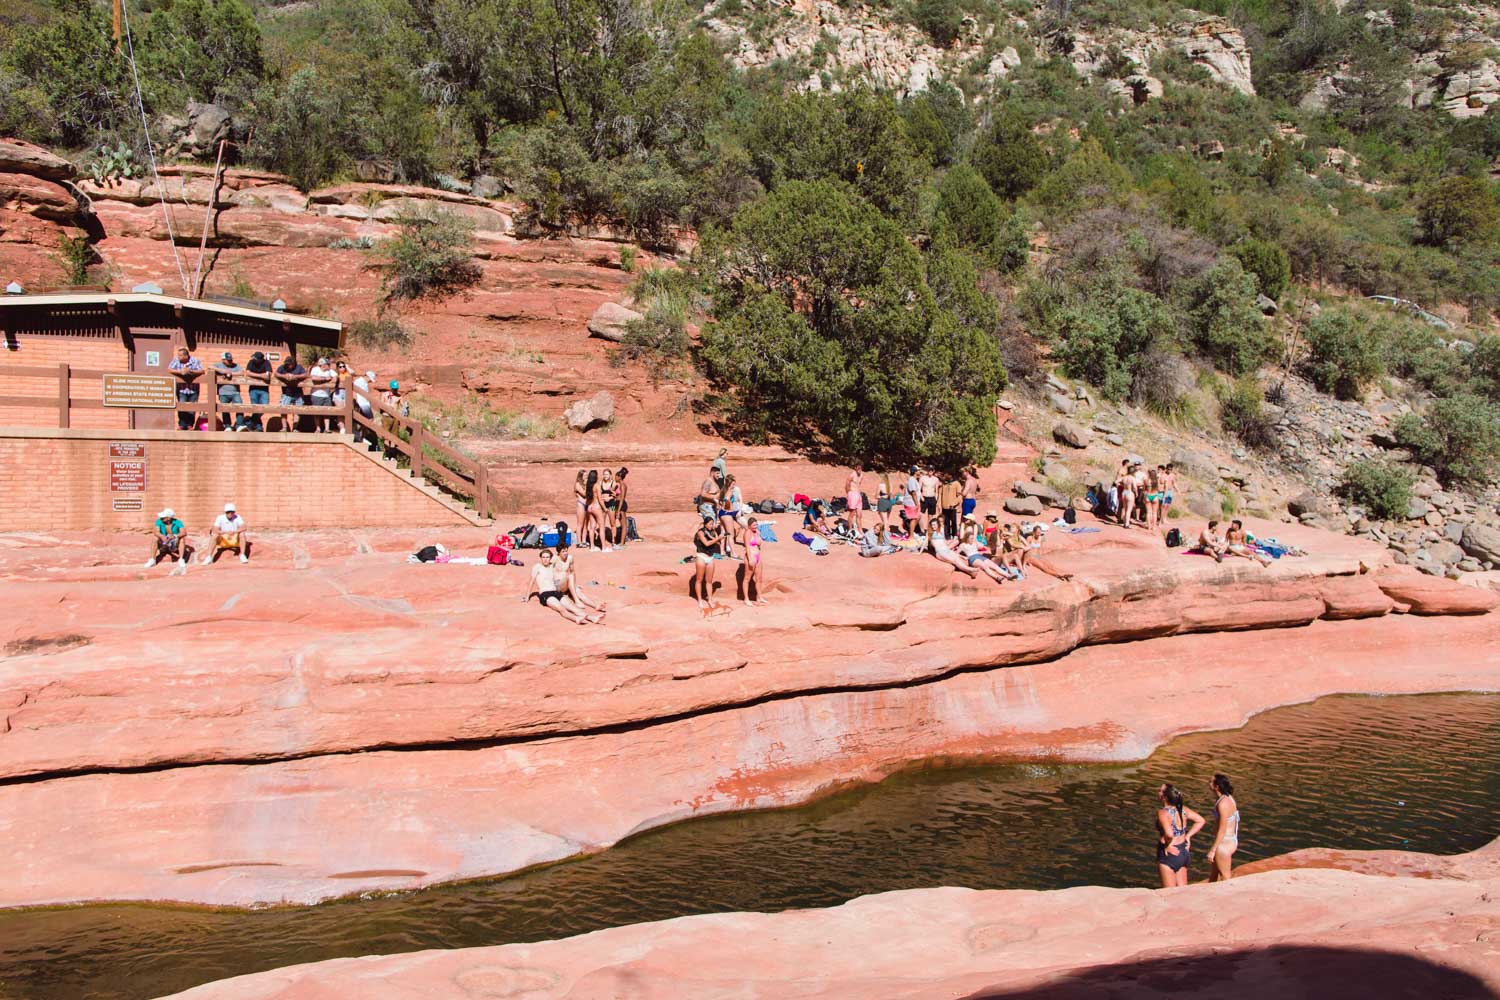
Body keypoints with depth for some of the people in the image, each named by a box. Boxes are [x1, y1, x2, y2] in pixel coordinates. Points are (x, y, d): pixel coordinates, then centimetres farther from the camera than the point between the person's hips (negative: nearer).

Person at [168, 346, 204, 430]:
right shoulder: (176, 360, 1)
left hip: (193, 389, 0)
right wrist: (180, 371, -19)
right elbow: (169, 369, -6)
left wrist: (191, 371, -22)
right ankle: (182, 425, -2)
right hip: (182, 389, 0)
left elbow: (202, 371, -10)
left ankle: (190, 425, 16)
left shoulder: (195, 361, -3)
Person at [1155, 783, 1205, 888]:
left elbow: (1169, 834, -36)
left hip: (1169, 854, -7)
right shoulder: (1182, 809, -1)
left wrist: (1163, 841, -17)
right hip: (1183, 853, 7)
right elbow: (1200, 821, 8)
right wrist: (1187, 836, 8)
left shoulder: (1163, 813, -23)